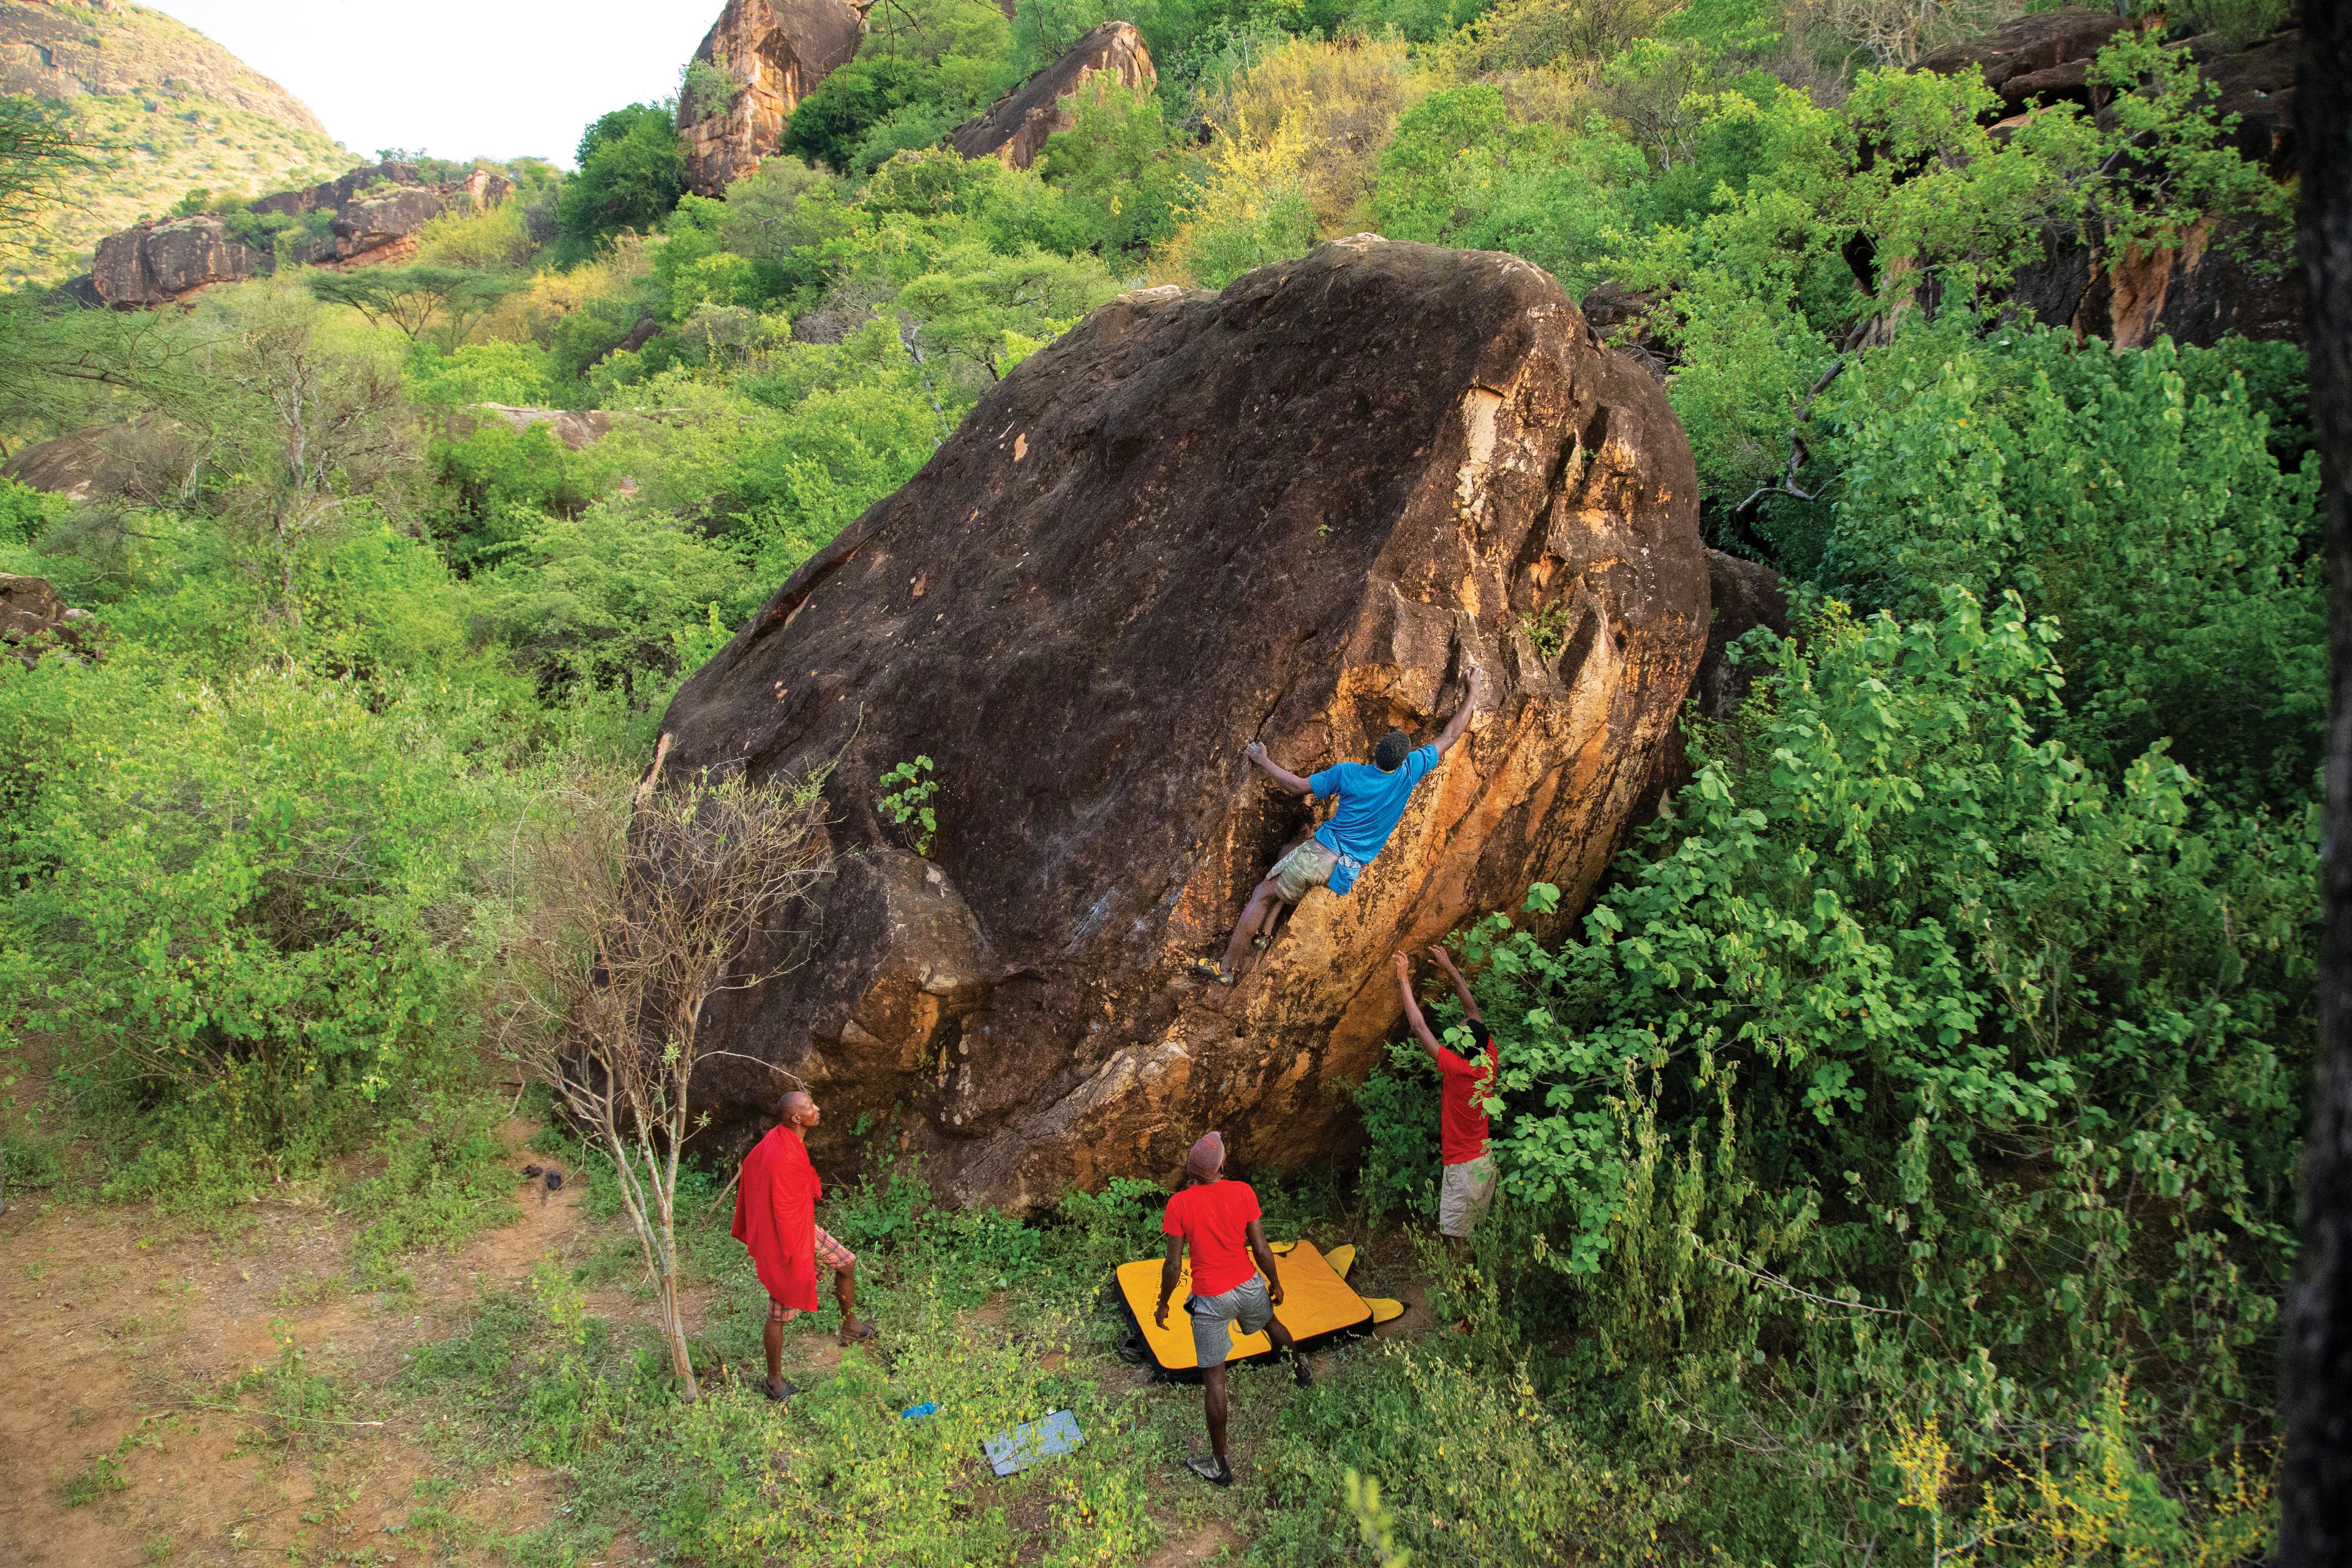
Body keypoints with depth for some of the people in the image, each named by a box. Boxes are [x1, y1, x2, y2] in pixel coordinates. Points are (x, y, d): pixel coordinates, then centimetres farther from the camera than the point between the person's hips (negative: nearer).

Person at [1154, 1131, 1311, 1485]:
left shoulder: (1179, 1204, -18)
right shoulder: (1242, 1192, -13)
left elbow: (1173, 1264, -13)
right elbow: (1260, 1248, -5)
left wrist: (1163, 1304, 2)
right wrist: (1275, 1283, 12)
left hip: (1210, 1299, -3)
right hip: (1248, 1285, 3)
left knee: (1214, 1377, 6)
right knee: (1270, 1322, 36)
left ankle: (1220, 1464, 15)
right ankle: (1300, 1368, 65)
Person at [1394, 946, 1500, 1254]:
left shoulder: (1457, 1068, -23)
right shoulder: (1490, 1062, -5)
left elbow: (1419, 1027, -19)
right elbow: (1474, 1012, 6)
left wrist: (1405, 981, -12)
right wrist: (1450, 968, 11)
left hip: (1463, 1169, -8)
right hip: (1486, 1162, 8)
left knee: (1456, 1242, 0)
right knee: (1473, 1235, 18)